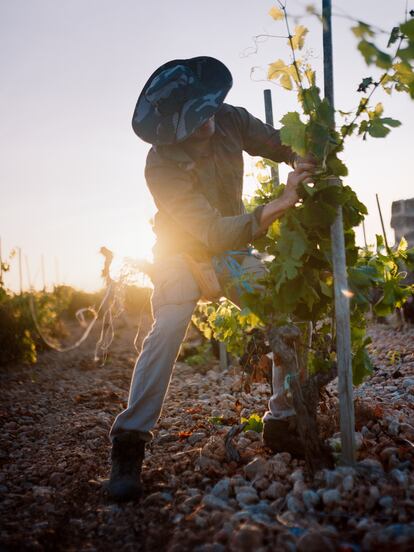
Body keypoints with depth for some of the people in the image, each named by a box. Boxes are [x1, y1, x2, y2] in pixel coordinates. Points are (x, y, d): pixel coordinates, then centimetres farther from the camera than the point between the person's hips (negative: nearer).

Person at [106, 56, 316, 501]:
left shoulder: (229, 119, -17)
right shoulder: (161, 168, -31)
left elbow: (276, 143, 2)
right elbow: (216, 233, -36)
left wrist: (307, 164, -20)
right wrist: (279, 204, -45)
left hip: (234, 247, 5)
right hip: (184, 252, -5)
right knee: (168, 329, -27)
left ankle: (285, 419, 5)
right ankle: (128, 444, -19)